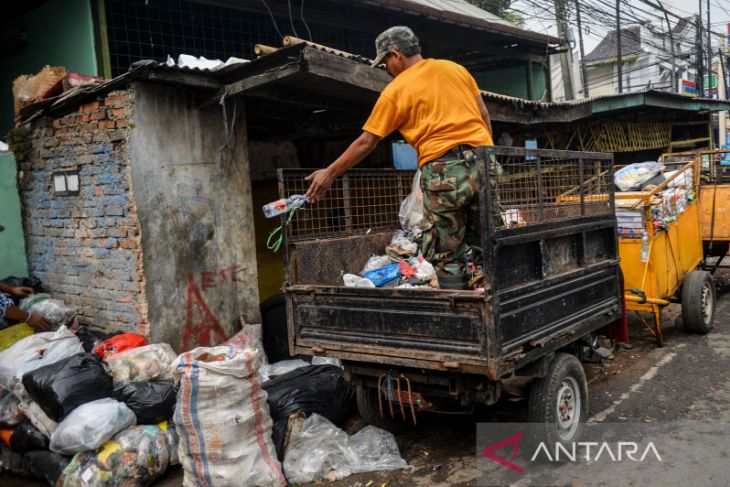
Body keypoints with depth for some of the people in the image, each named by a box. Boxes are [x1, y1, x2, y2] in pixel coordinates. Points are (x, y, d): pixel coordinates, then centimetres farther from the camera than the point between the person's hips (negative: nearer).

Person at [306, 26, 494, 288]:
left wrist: (330, 173, 15)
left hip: (444, 169, -5)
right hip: (483, 161, 5)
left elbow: (366, 142, 6)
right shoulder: (455, 68, 16)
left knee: (445, 257, 2)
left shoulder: (395, 91, 4)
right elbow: (484, 115, 15)